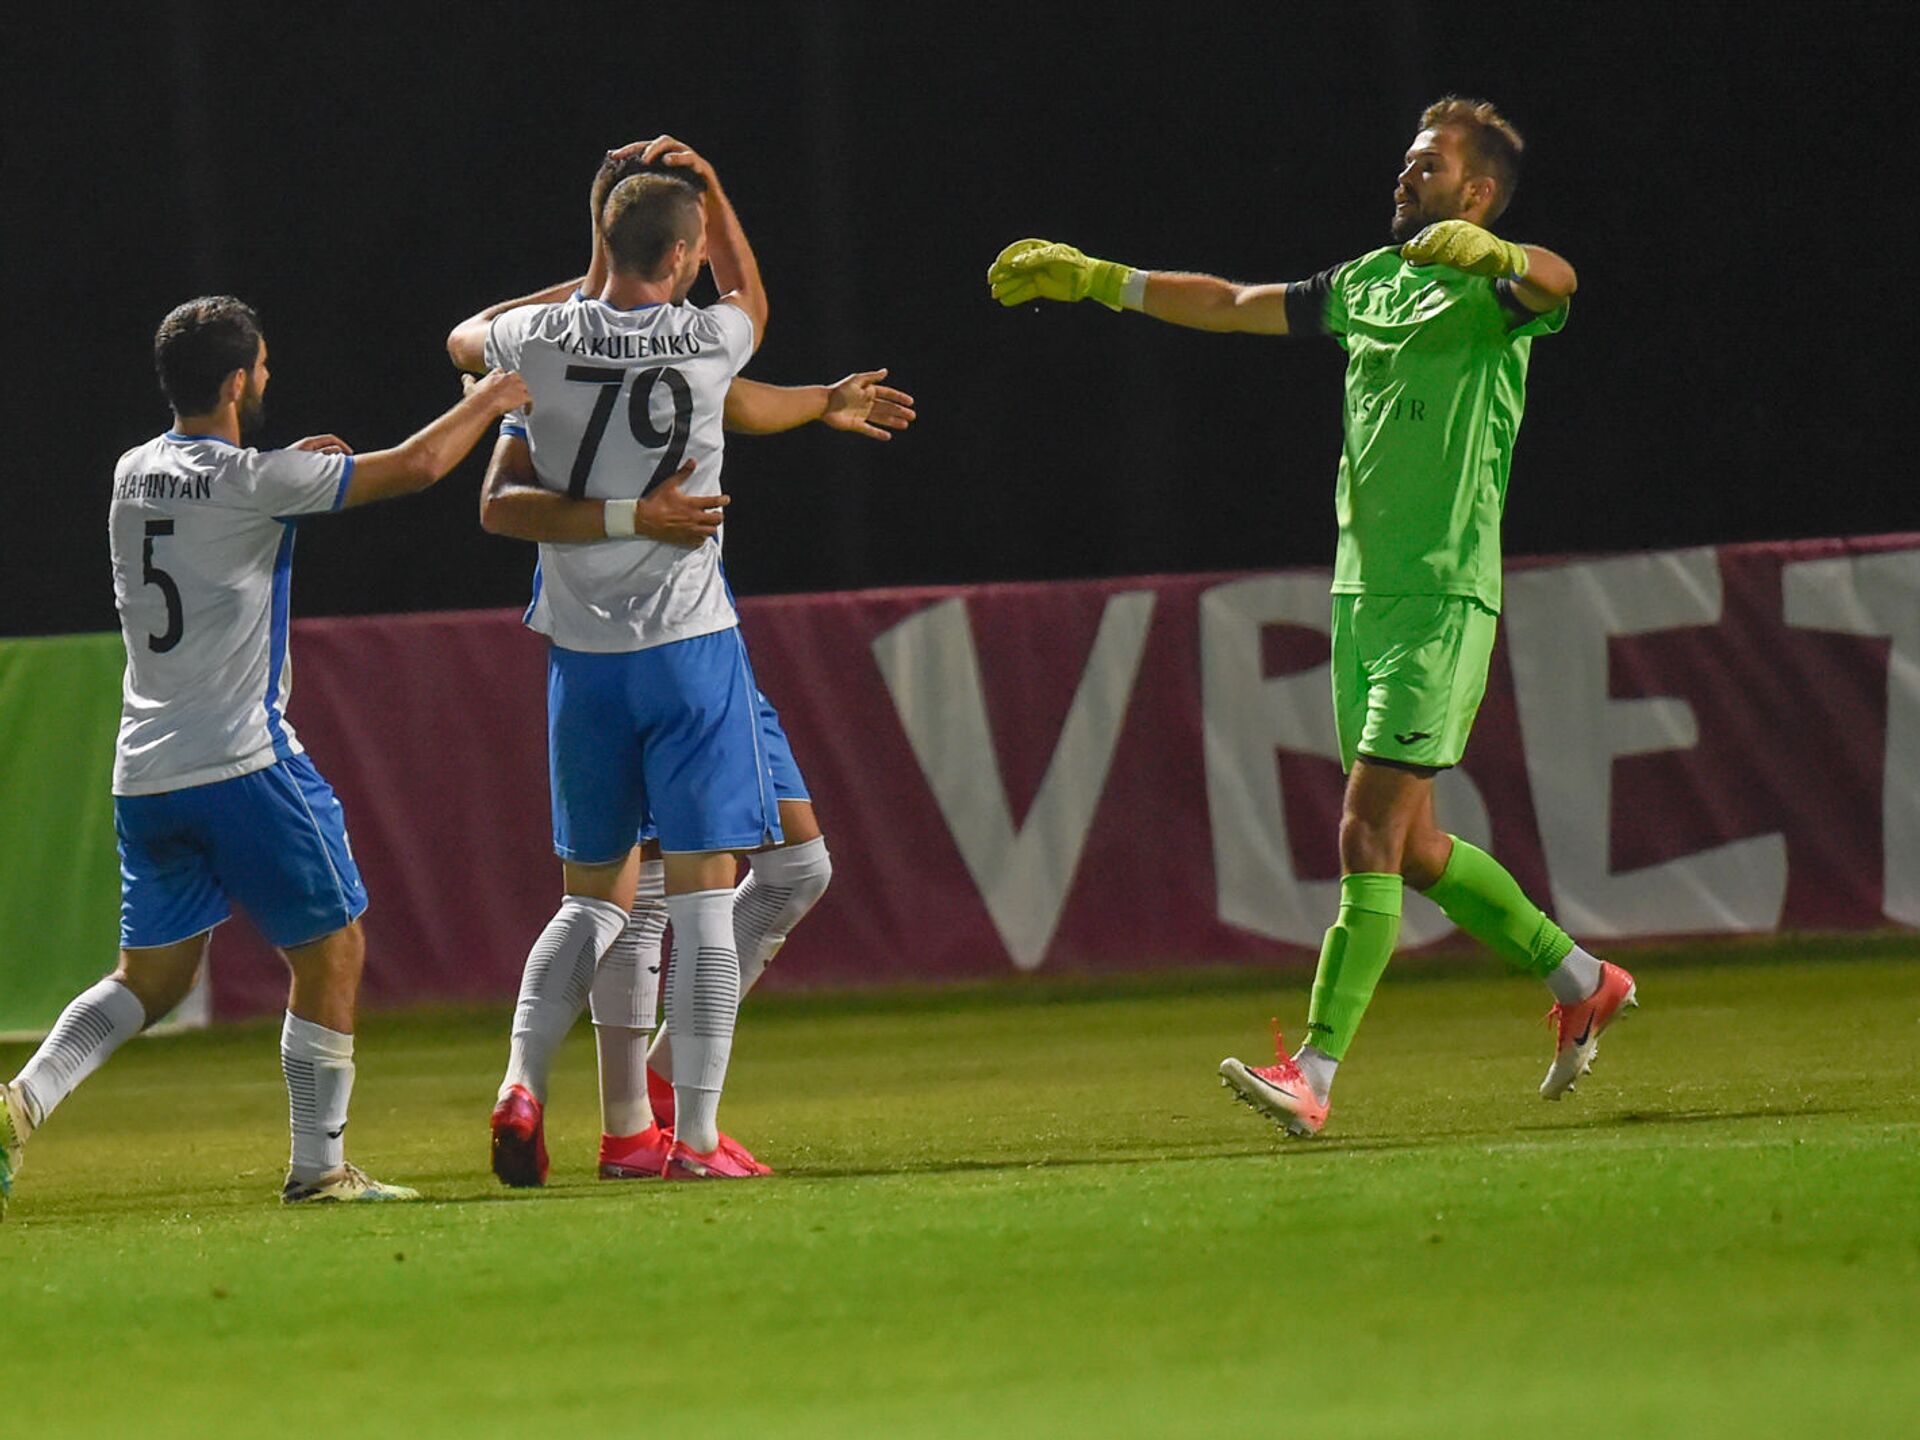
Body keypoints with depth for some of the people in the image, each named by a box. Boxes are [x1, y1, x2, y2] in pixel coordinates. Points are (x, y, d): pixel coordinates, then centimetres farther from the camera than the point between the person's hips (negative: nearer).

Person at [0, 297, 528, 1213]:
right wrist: (490, 401, 9)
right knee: (331, 953, 7)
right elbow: (414, 466, -7)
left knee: (152, 976, 13)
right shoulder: (253, 483, -11)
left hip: (143, 775, 7)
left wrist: (292, 465, 22)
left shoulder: (134, 474, 9)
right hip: (243, 762, -7)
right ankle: (317, 1167, 6)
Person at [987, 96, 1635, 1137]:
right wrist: (1092, 278, 26)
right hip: (1361, 587, 8)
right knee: (1411, 846, 11)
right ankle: (1580, 981, 28)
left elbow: (1552, 281, -30)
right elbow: (1229, 303, 27)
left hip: (1442, 598, -8)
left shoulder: (1488, 291, -7)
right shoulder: (1367, 282, 17)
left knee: (1371, 833, -12)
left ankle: (1314, 1072, -15)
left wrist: (1488, 251, -52)